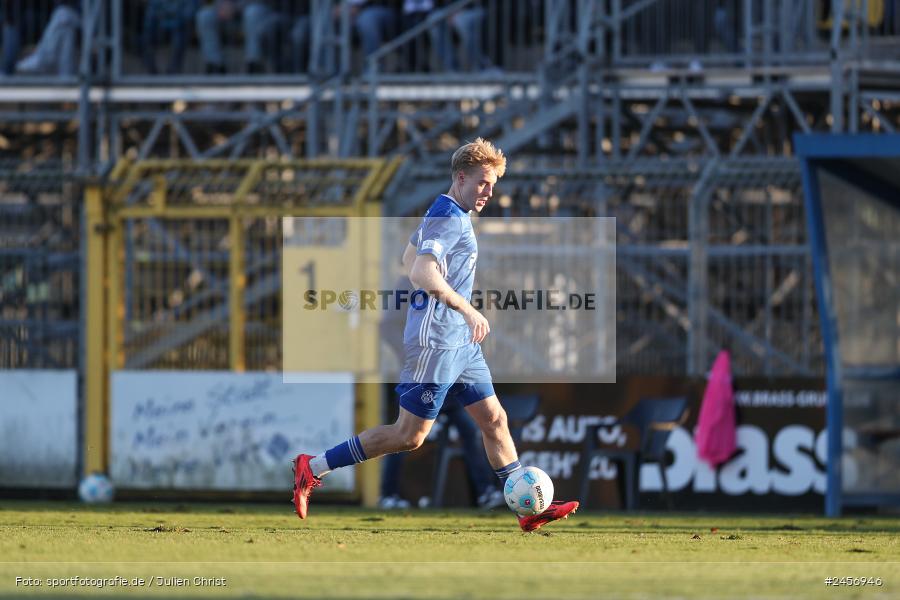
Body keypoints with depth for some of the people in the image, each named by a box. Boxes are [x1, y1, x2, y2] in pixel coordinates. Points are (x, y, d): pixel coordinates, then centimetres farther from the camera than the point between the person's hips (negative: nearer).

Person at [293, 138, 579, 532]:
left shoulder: (444, 214, 14)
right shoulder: (449, 219, -17)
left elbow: (409, 259, 27)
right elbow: (422, 273, -30)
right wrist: (468, 311, -30)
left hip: (460, 344, 10)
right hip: (437, 343, -10)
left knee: (494, 420, 7)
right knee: (409, 436, -5)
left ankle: (530, 511, 9)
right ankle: (314, 467, 2)